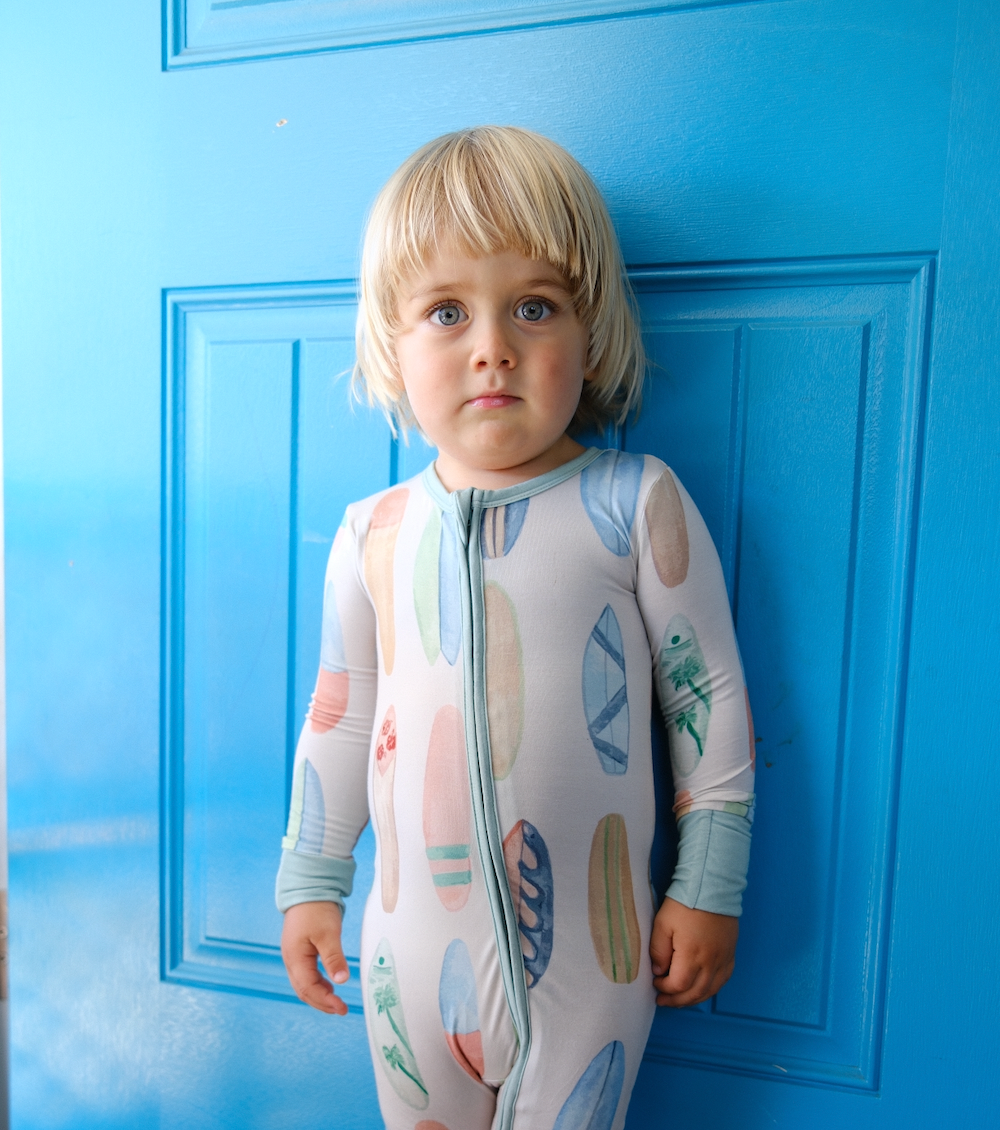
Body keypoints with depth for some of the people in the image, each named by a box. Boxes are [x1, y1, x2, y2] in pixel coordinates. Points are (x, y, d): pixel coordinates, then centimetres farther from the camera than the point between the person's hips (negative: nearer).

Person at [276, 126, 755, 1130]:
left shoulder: (635, 503, -12)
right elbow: (340, 717, 7)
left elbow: (710, 694, -5)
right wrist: (311, 880, 13)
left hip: (587, 947, -2)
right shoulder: (373, 533, -3)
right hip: (416, 942, 3)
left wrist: (708, 888, -1)